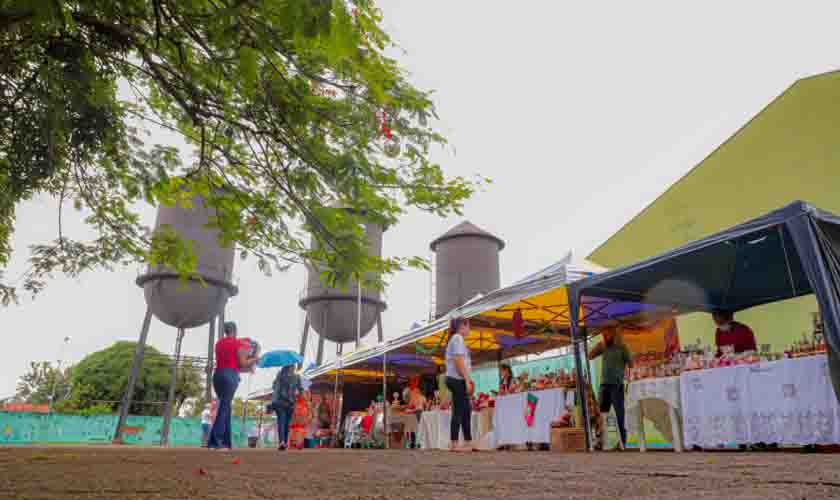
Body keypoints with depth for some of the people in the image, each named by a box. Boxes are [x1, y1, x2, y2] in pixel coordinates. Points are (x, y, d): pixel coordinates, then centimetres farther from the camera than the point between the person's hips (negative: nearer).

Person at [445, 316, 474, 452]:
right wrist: (467, 380, -17)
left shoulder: (454, 339, 20)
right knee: (458, 411, -7)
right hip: (458, 379, -10)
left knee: (466, 410, 13)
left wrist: (469, 379, 15)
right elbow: (459, 362, -18)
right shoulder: (458, 338, -10)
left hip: (455, 379, 10)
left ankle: (468, 443, 18)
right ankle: (454, 444, -5)